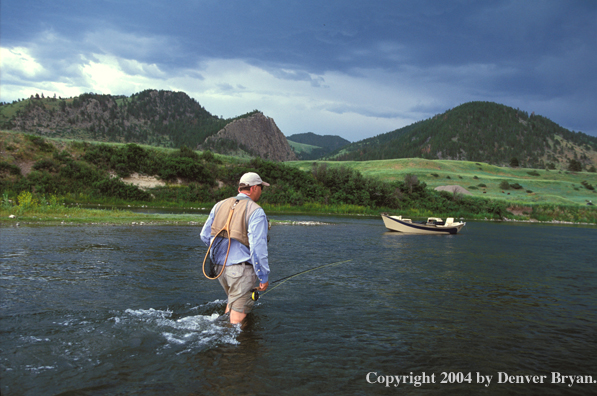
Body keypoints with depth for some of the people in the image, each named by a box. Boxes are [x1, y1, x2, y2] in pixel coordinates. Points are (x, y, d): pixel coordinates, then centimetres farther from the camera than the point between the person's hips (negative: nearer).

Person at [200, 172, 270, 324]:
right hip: (241, 269, -7)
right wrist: (264, 277, -9)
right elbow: (258, 248, -16)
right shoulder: (256, 211, -11)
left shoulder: (220, 205, 9)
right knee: (238, 315, 1)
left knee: (233, 299, 28)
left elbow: (205, 236, 13)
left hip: (219, 266, 7)